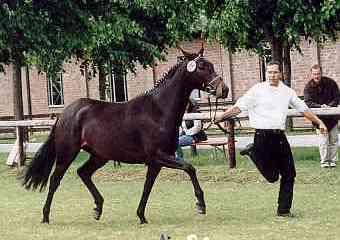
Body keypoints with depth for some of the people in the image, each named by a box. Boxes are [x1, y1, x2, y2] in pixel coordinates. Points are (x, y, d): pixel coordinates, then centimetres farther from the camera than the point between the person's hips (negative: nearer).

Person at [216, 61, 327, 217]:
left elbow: (303, 109, 21)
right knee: (272, 176, -3)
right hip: (263, 137, -5)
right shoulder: (258, 90, -2)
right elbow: (239, 107, -5)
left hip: (280, 136, 5)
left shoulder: (287, 92, 10)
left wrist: (319, 122, 22)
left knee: (289, 174, 2)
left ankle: (284, 210, 14)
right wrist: (220, 118, -13)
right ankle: (253, 153, 22)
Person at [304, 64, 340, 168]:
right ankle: (324, 161, 0)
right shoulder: (308, 87, -8)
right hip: (319, 117, -2)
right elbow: (308, 103, -16)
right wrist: (320, 106, -30)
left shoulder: (330, 83, -5)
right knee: (323, 140, -9)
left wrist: (329, 106, -18)